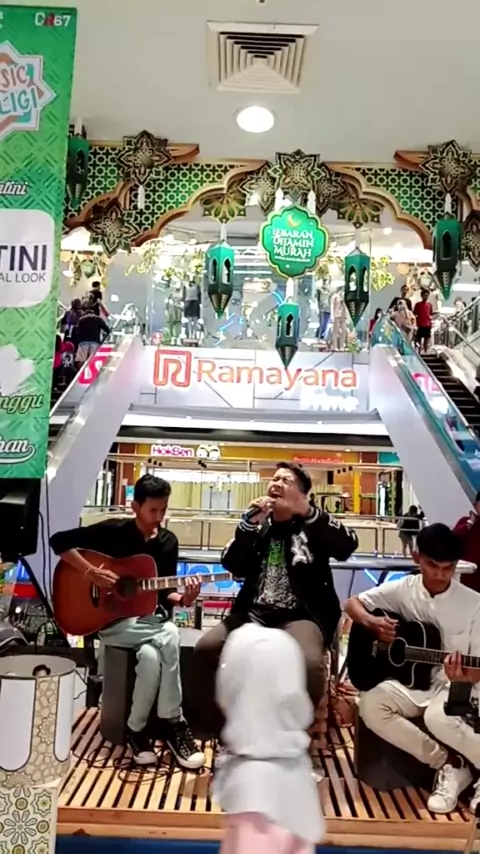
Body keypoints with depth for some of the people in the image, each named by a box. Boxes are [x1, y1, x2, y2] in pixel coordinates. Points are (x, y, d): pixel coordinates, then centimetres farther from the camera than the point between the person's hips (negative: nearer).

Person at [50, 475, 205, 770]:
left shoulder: (168, 541, 4)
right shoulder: (113, 530, -8)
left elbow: (162, 592, 6)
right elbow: (59, 540, -11)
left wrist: (182, 599, -16)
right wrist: (91, 573, -19)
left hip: (149, 616, 4)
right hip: (112, 620, -4)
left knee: (152, 656, -31)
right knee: (170, 637, -29)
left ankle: (138, 727, -8)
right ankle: (173, 723, -11)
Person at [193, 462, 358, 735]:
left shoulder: (313, 527, 6)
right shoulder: (259, 525, 14)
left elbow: (348, 546, -15)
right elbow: (234, 566, 0)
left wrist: (306, 511, -26)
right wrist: (252, 523, -14)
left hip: (301, 615, -3)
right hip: (256, 612, 4)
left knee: (309, 664, -35)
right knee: (206, 648, -21)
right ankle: (223, 731, -2)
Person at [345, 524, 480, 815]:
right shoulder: (402, 589, -3)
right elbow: (352, 603, 7)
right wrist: (372, 622, -16)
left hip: (451, 685, -4)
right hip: (412, 680, 4)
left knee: (437, 718, -38)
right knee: (370, 706, -26)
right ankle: (449, 764, -10)